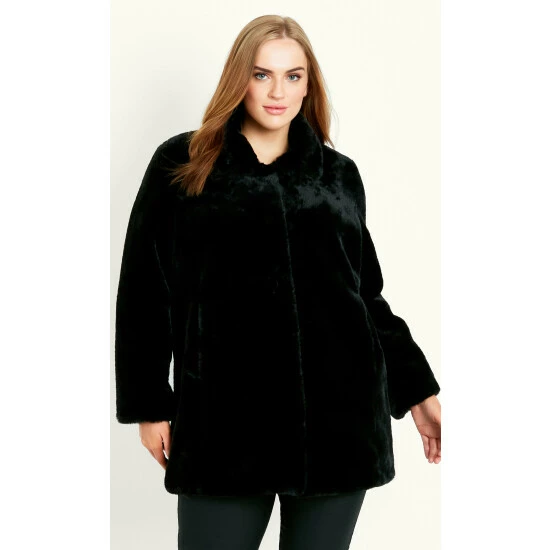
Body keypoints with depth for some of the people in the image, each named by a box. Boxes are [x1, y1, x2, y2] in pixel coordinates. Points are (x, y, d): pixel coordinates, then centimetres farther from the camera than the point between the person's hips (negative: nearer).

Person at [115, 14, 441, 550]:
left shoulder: (339, 175, 12)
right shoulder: (181, 165, 5)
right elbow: (143, 292, 6)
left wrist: (417, 389, 15)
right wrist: (147, 404, 3)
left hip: (340, 418, 2)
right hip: (224, 422, -2)